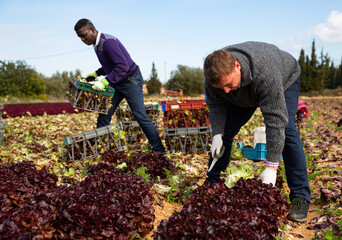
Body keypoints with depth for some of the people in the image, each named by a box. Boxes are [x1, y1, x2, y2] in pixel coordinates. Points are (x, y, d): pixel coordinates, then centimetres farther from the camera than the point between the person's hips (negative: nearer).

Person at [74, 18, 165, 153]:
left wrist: (105, 81, -32)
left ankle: (159, 150, 3)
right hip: (116, 83, 9)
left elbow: (123, 66, -30)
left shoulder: (108, 42, -22)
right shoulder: (97, 45, 8)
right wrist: (95, 74, 11)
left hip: (131, 80, -9)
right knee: (104, 114, 5)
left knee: (140, 116, -7)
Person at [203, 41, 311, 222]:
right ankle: (211, 184, 13)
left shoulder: (266, 74, -47)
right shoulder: (214, 74, -31)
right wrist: (217, 134, -28)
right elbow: (216, 105, -13)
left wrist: (271, 167, -48)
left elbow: (275, 120, -47)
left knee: (286, 131, -24)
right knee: (224, 130, -3)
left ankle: (301, 196, -16)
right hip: (244, 95, 5)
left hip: (285, 80, -4)